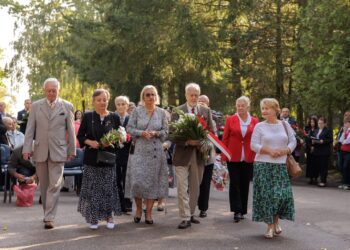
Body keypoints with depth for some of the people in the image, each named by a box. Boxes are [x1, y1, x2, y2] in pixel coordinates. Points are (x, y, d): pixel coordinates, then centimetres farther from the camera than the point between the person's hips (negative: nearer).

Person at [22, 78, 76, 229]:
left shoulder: (67, 106, 3)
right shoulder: (36, 106, 6)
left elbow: (71, 130, 5)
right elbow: (30, 129, 4)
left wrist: (72, 150, 4)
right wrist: (27, 148, -4)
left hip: (58, 151, -2)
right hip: (40, 151, 2)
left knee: (54, 185, -8)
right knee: (44, 185, 11)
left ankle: (49, 217, -7)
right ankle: (47, 213, 24)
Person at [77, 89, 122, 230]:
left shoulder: (114, 117, 5)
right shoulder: (88, 117, 4)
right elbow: (80, 136, 5)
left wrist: (111, 142, -12)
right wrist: (89, 142, -13)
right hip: (92, 158, 0)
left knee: (109, 187, 2)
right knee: (92, 188, 0)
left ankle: (109, 216, 17)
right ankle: (93, 218, 12)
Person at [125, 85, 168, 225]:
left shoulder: (162, 112, 7)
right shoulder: (137, 111, 3)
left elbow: (165, 131, 7)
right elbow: (129, 128, 1)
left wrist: (156, 133, -12)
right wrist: (141, 133, -14)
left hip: (156, 151, 1)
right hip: (139, 150, -1)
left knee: (152, 180, 2)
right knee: (137, 180, -7)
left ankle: (148, 212, 11)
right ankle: (138, 208, 15)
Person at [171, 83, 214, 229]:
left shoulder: (206, 111, 7)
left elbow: (211, 131, 7)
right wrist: (187, 142, -20)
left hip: (199, 154, 3)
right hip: (182, 154, -3)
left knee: (195, 188, 13)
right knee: (182, 188, -4)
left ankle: (191, 214, 26)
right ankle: (185, 218, -1)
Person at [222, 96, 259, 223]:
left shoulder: (254, 121, 4)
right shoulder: (230, 119, 2)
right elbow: (225, 138, 4)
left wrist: (257, 156, 0)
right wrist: (224, 155, 0)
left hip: (249, 158, 1)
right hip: (233, 157, -1)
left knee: (245, 184, 7)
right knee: (234, 183, -4)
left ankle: (242, 210, 18)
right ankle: (237, 211, -1)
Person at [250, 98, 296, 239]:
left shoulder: (285, 125, 9)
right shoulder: (259, 126, 2)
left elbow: (293, 141, 8)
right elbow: (254, 145, -4)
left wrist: (285, 151, -10)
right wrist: (269, 151, -15)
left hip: (281, 165, 2)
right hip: (263, 165, -2)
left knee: (282, 194, -5)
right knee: (266, 194, -4)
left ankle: (276, 220, 18)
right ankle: (270, 225, 7)